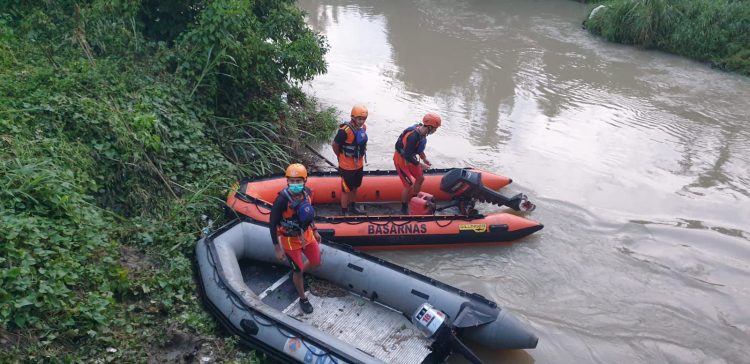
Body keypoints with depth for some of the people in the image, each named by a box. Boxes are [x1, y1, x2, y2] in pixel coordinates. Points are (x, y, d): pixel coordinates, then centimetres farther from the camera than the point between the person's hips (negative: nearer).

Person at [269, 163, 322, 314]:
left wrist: (314, 230, 15)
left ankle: (296, 274, 49)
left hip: (306, 235, 6)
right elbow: (273, 224, -20)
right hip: (290, 240, -6)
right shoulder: (282, 200, -30)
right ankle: (303, 299, 34)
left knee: (316, 262, 19)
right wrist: (278, 249, -17)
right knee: (298, 271, 8)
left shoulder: (307, 192, -11)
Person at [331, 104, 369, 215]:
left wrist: (359, 158, 10)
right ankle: (344, 212, 22)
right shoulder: (345, 130, -26)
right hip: (347, 167, -7)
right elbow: (334, 145, -15)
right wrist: (341, 157, 1)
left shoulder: (363, 127, -2)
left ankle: (352, 207, 42)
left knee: (354, 187, 23)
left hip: (359, 164, 7)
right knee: (346, 190, 7)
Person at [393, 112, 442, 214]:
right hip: (401, 160, -9)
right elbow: (407, 156, -30)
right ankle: (404, 208, 15)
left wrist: (424, 158, 5)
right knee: (410, 185, -6)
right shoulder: (413, 136, -35)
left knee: (420, 178, 17)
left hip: (410, 158, 9)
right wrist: (420, 165, -21)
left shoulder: (421, 131, -8)